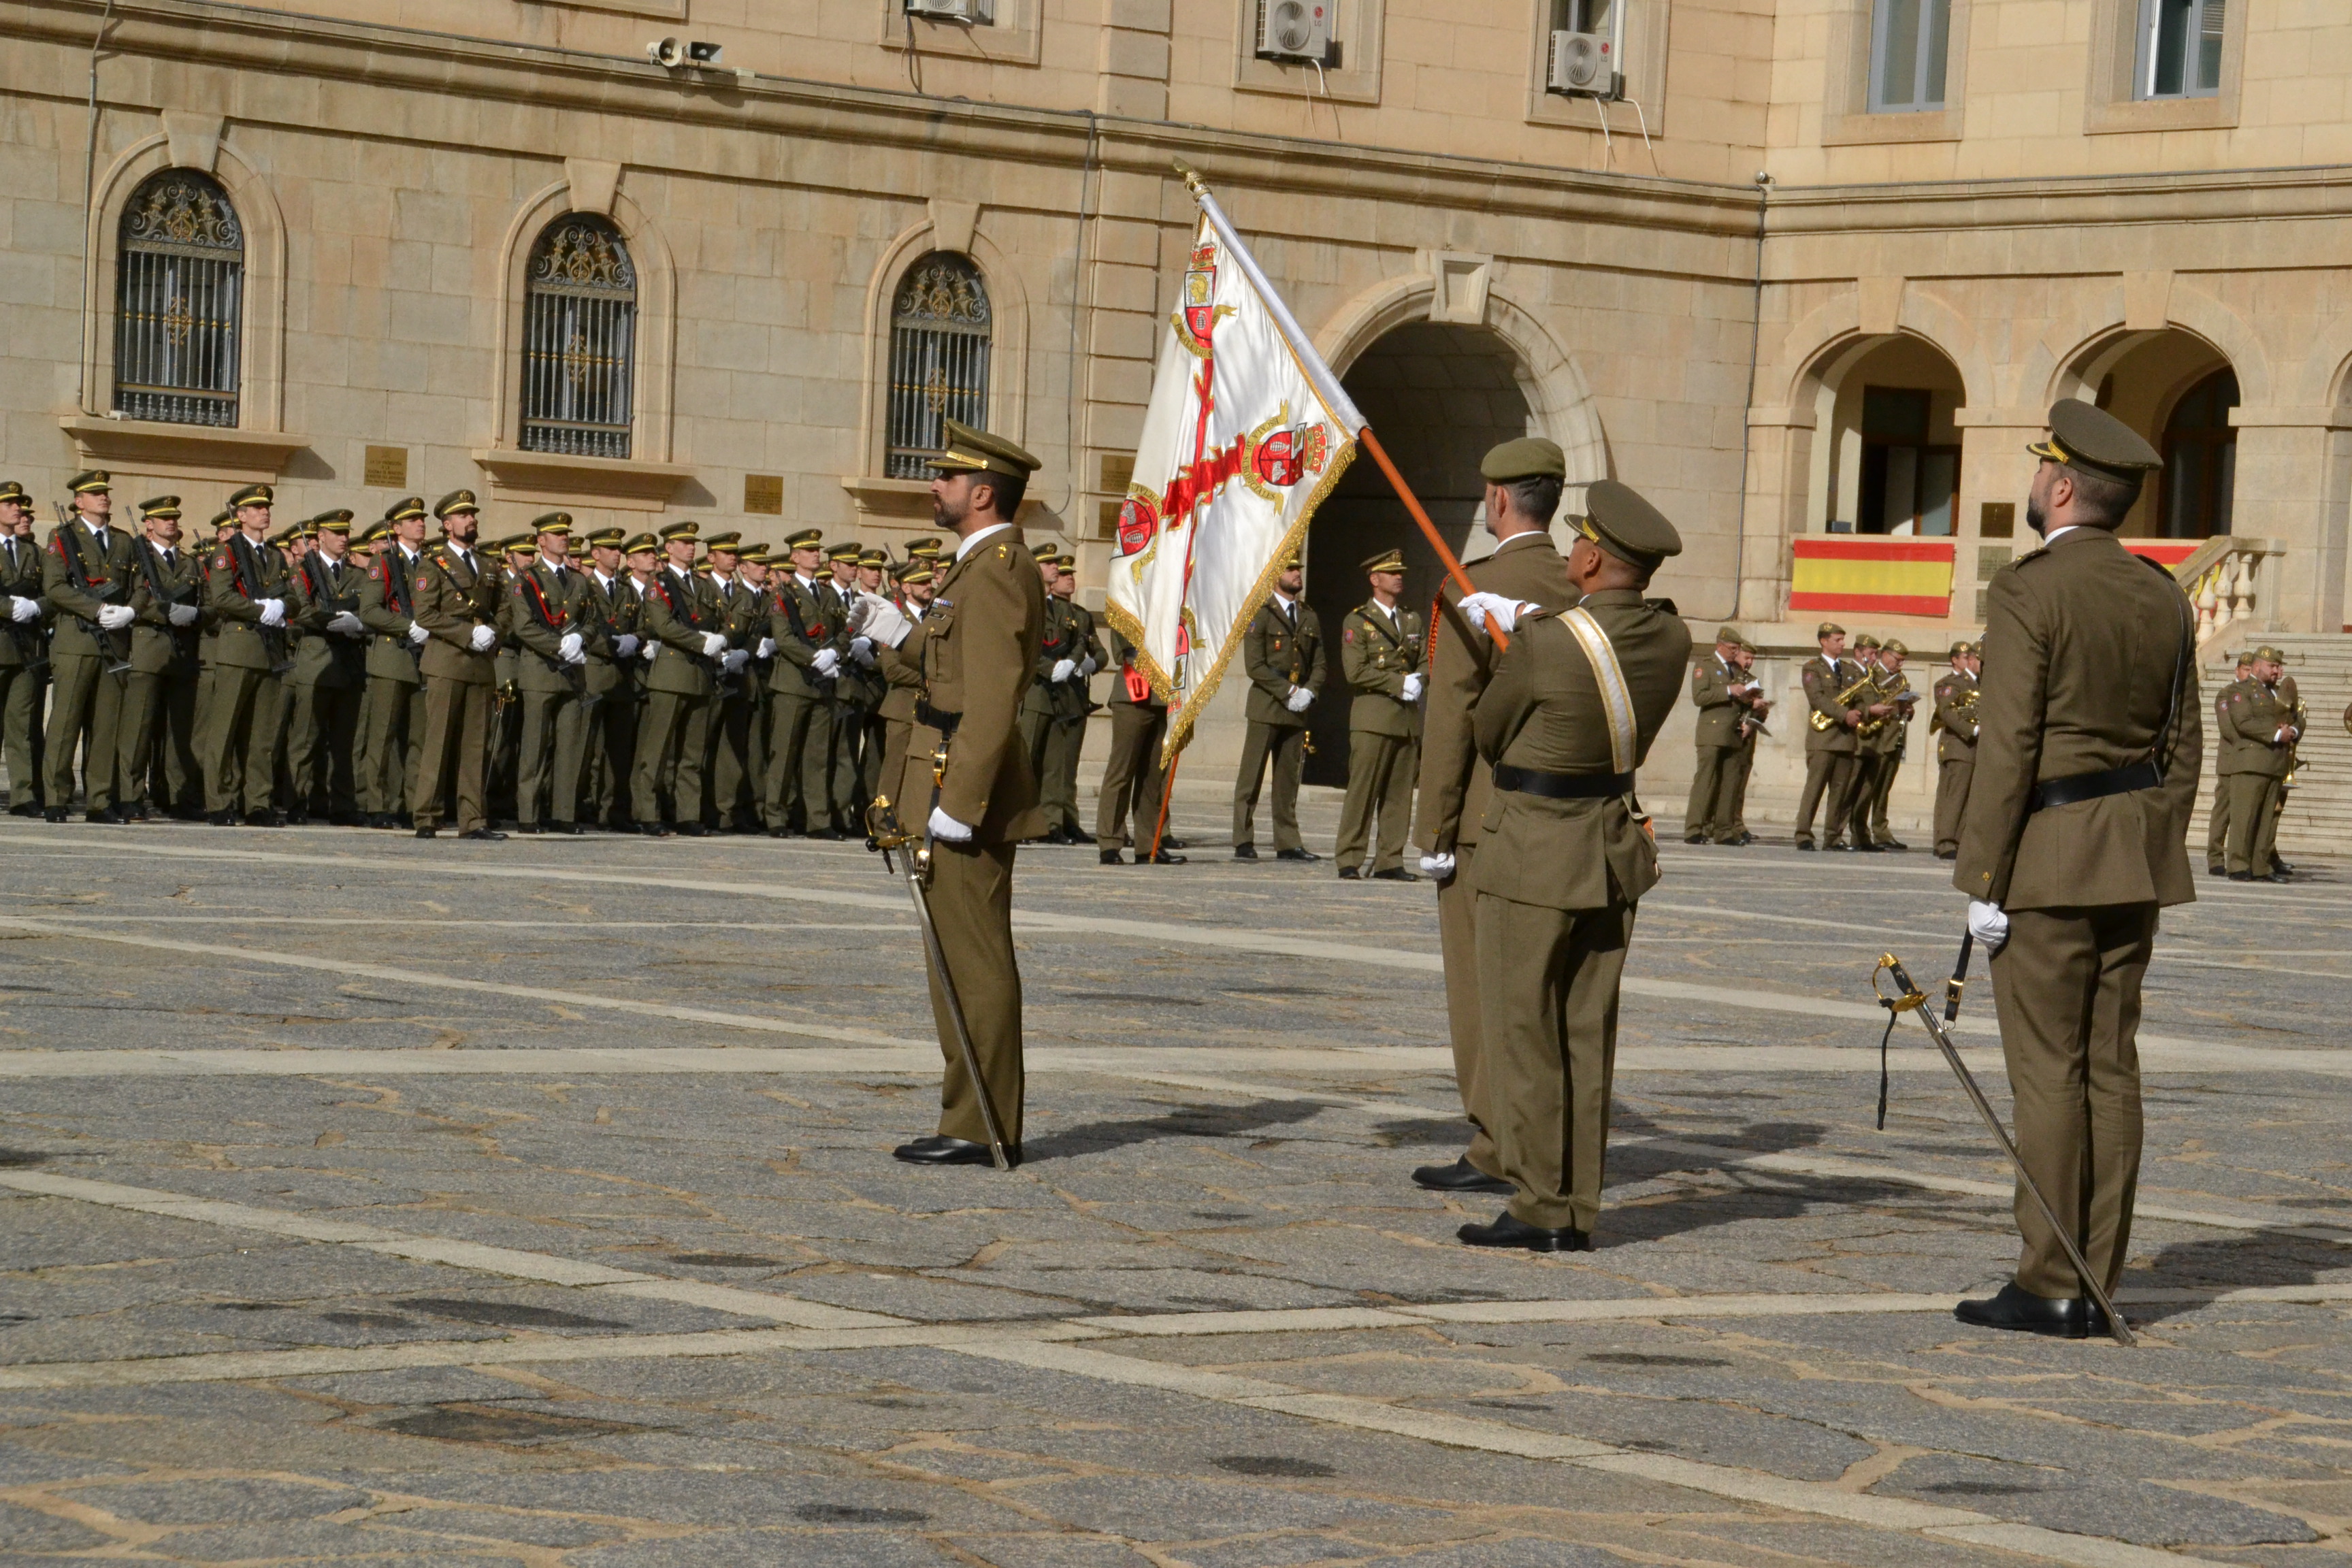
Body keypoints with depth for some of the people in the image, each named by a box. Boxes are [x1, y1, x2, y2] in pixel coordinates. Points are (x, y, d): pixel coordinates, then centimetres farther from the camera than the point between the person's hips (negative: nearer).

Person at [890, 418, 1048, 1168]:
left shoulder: (993, 571, -16)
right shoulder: (988, 565, 18)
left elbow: (992, 698, -22)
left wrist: (958, 803, -23)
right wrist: (911, 791, 23)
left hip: (967, 780, -11)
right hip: (957, 784, 11)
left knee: (975, 962, -7)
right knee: (964, 960, 14)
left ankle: (981, 1130, -4)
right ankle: (977, 1120, 19)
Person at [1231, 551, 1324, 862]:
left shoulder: (1309, 617, 16)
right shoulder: (1260, 613, -3)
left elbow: (1319, 664, 16)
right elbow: (1255, 665, -9)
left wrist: (1309, 692, -3)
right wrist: (1288, 692, -14)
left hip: (1297, 709, 5)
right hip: (1266, 708, -5)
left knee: (1288, 779, 7)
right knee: (1251, 777, -5)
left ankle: (1288, 843, 9)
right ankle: (1243, 842, -4)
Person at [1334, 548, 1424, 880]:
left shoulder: (1413, 621, 20)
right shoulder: (1357, 622, 1)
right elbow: (1356, 672, -9)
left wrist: (1418, 682, -6)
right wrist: (1400, 684, -13)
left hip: (1408, 719, 6)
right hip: (1373, 718, -6)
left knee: (1400, 793, 4)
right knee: (1362, 790, -9)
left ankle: (1390, 861, 7)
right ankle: (1349, 861, -7)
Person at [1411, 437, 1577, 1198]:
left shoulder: (1471, 589, -12)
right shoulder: (1588, 593, 6)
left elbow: (1451, 717, -14)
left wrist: (1435, 833, -10)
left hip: (1485, 819, -6)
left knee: (1482, 984, -1)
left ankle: (1497, 1151, -1)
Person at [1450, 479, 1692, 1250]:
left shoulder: (1544, 644, -21)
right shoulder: (1671, 639, -3)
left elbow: (1489, 734, -4)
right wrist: (1529, 614, 22)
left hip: (1532, 854, -6)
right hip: (1617, 848, 7)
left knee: (1523, 1031, 3)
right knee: (1587, 1034, 11)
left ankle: (1540, 1208, 4)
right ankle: (1579, 1212, 14)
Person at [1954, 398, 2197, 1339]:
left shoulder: (2027, 592, -13)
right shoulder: (2162, 596, 9)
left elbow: (2009, 748, -16)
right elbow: (2183, 748, 11)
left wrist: (1984, 882, -12)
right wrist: (2152, 862, 18)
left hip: (2048, 856, -7)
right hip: (2134, 861, 7)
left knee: (2048, 1072, -4)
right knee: (2111, 1067, 8)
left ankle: (2049, 1289, -2)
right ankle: (2097, 1286, 10)